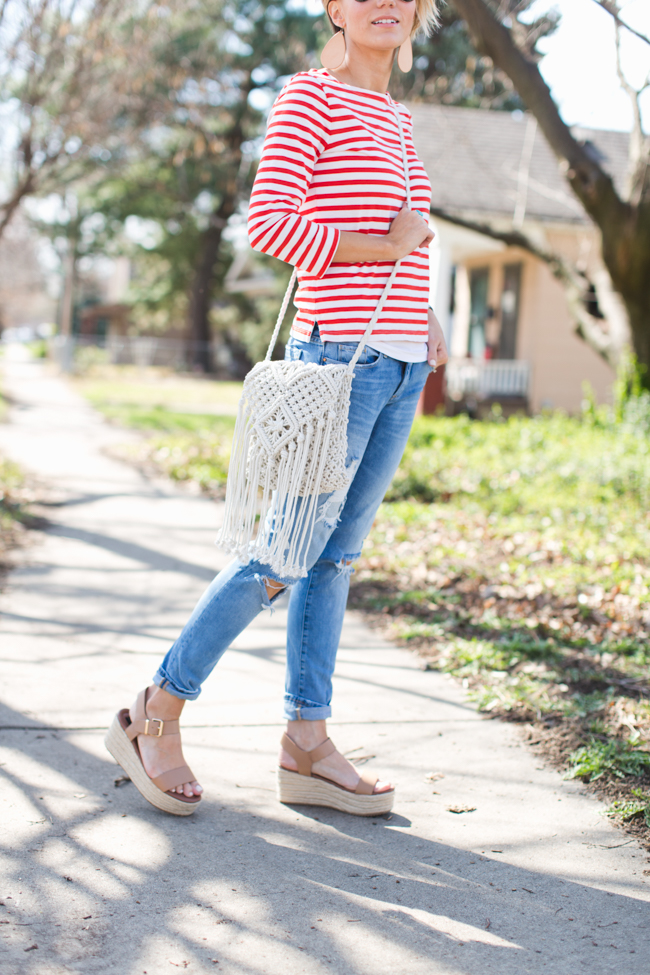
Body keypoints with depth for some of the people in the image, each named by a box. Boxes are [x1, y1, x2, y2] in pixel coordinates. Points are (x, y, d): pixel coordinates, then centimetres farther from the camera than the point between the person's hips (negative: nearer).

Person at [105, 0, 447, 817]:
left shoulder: (394, 118, 19)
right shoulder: (310, 96, -4)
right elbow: (268, 222, -15)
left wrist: (420, 312, 14)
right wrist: (385, 247, -10)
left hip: (399, 365, 8)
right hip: (339, 358, -7)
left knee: (336, 556, 8)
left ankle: (306, 747, 15)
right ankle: (154, 718, 10)